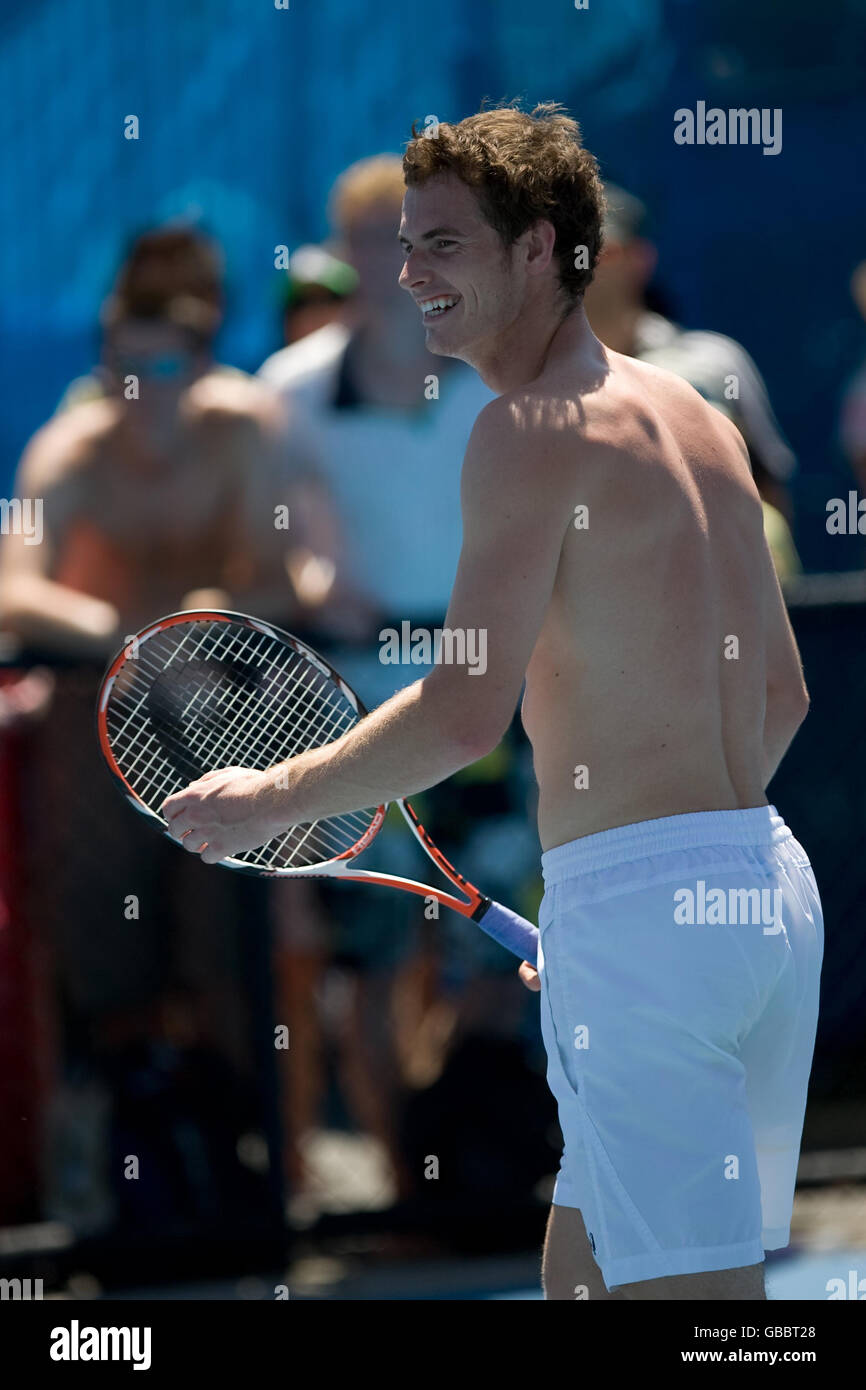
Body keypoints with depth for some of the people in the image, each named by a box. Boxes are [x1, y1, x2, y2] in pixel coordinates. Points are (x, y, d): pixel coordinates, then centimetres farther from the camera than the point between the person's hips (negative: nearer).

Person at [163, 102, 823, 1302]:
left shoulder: (532, 426, -10)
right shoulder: (700, 421, 16)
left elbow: (466, 714, -17)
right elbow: (781, 695, 22)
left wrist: (273, 799, -5)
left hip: (635, 896, -9)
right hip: (766, 878, 9)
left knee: (695, 1292, -9)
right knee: (581, 1261, 19)